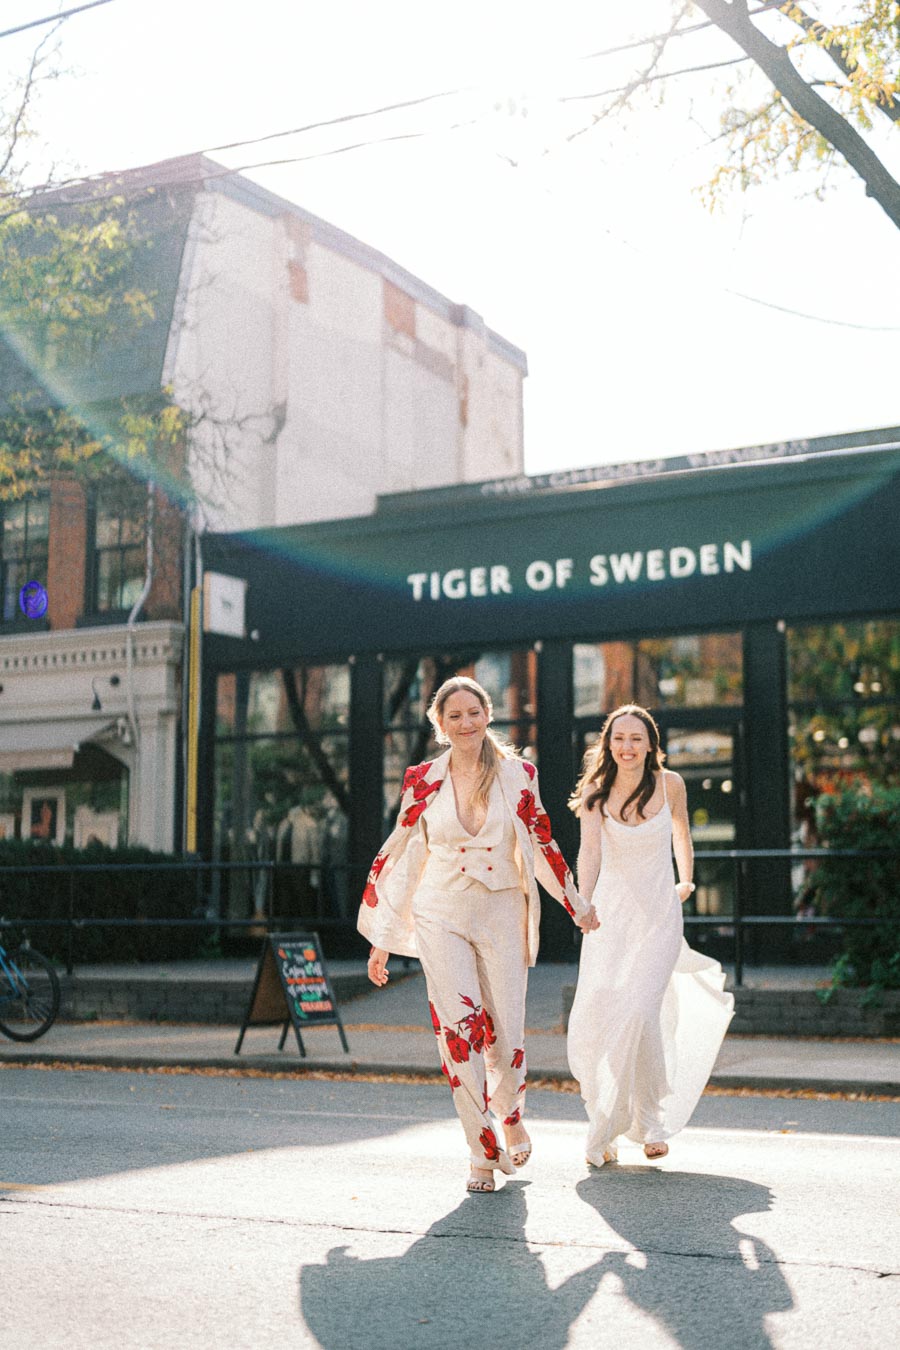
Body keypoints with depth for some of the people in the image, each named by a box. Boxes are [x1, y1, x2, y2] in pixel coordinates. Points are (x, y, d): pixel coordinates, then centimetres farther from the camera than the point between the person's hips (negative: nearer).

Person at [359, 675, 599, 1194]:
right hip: (441, 916, 0)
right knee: (459, 1027, -11)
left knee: (506, 1033, 0)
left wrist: (578, 905, 20)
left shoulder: (519, 774, 1)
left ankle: (511, 1119, 33)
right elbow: (401, 858, 6)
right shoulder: (422, 781, 1)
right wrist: (383, 939, 7)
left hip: (502, 916, 0)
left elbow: (542, 845, 12)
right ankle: (485, 1153, 2)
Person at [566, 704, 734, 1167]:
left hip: (659, 913, -1)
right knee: (594, 1016, -6)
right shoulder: (596, 792, -6)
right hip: (609, 914, 1)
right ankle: (604, 1128, 14)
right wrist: (583, 901, -36)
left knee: (641, 1012, -16)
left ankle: (652, 1122, 5)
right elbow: (589, 850, -20)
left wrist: (686, 881, 27)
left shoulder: (669, 784, -4)